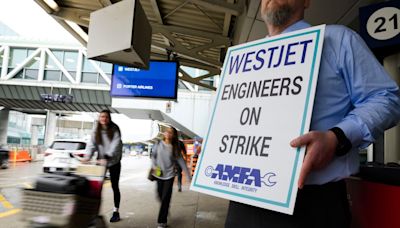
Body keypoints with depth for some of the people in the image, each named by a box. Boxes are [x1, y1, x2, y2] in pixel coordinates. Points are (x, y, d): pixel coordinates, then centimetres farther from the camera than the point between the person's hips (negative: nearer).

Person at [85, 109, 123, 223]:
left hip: (114, 162, -3)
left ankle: (116, 211, 20)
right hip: (101, 161, 3)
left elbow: (115, 145, -23)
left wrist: (107, 157, -35)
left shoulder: (115, 130, -12)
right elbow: (92, 144, -10)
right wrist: (88, 156, -28)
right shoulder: (96, 131, -1)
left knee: (115, 186, 8)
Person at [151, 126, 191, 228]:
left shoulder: (175, 148, -7)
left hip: (169, 175, -2)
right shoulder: (159, 144, -4)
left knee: (165, 198, -3)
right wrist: (154, 166, -7)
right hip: (159, 175, 2)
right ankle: (165, 212, 41)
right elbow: (153, 155, 8)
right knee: (160, 196, 12)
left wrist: (188, 176, -6)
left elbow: (181, 162, -5)